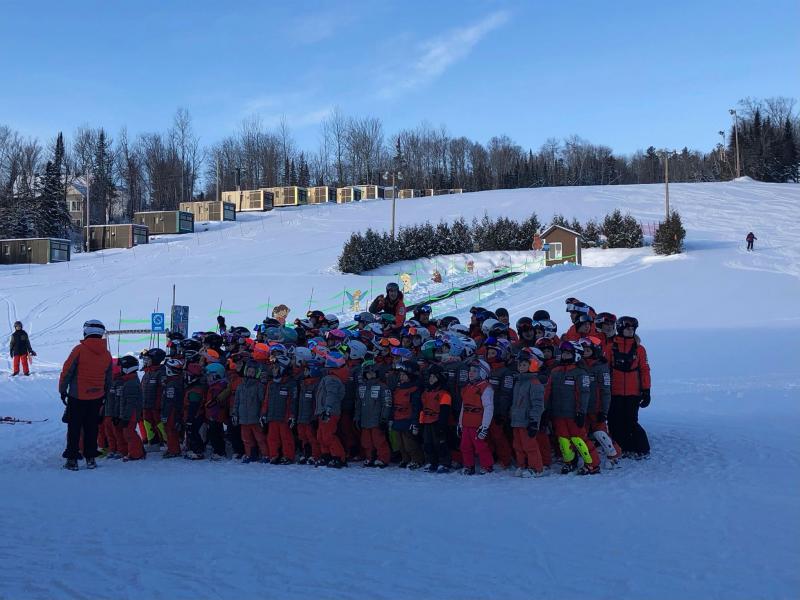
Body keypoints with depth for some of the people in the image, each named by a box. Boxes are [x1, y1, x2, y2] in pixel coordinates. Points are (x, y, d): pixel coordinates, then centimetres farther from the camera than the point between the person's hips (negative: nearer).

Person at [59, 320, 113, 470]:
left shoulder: (80, 350, -13)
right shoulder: (106, 354, 3)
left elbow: (67, 371, -10)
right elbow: (108, 379, 11)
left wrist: (62, 390, 1)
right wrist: (104, 394, 23)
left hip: (77, 397, -4)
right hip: (96, 398, 4)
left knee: (74, 428, 4)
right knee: (91, 428, 13)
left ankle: (72, 459, 5)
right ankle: (90, 459, 15)